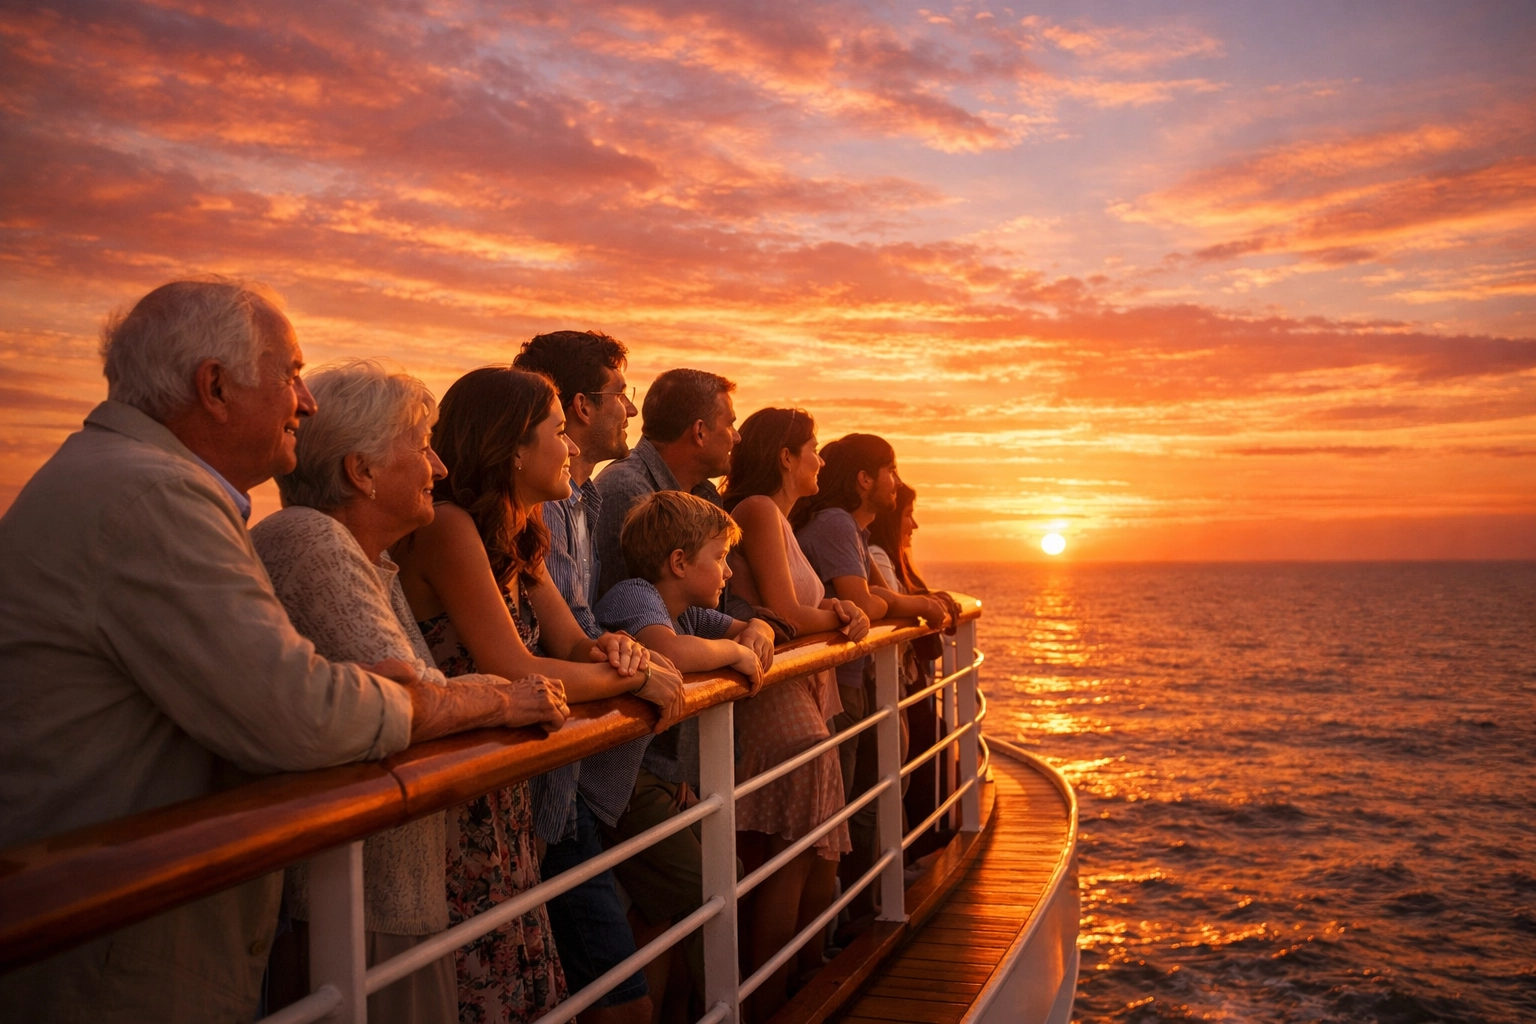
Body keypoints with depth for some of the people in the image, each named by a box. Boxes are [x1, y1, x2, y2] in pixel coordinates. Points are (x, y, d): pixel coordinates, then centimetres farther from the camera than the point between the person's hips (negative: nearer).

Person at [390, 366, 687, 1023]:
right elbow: (517, 674, -23)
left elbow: (572, 645, 10)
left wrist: (611, 649, -13)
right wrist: (637, 679, -12)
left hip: (503, 803, 9)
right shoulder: (448, 528, -18)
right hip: (452, 811, -8)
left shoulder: (517, 539, 10)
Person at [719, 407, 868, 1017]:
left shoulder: (778, 517, 20)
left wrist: (836, 611, -4)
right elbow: (785, 616, -17)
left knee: (822, 856, 14)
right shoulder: (758, 510, -11)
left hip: (802, 698, 10)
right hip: (775, 700, -10)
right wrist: (837, 615, 2)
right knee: (791, 863, -5)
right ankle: (768, 1007, 3)